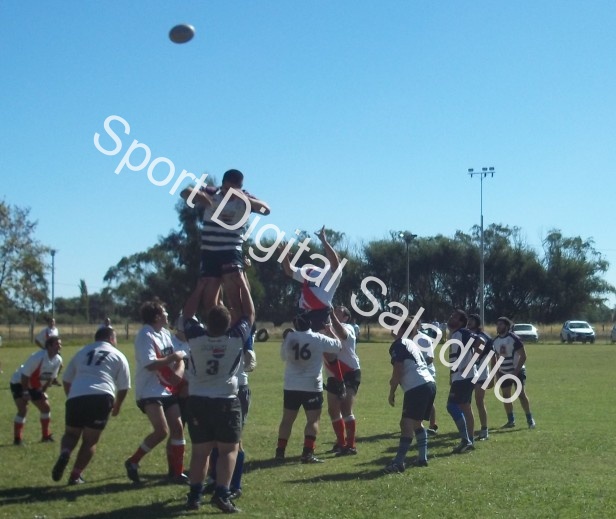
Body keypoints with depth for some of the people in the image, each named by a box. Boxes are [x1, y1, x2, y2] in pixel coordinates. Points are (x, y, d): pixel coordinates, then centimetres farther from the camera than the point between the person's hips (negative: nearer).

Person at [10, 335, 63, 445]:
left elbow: (50, 377, 3)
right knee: (23, 409, -18)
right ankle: (17, 439, -10)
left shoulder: (58, 360, -12)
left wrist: (43, 391, 3)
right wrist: (25, 392, -23)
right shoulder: (38, 357, -34)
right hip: (19, 383, -8)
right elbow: (25, 375, -28)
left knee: (46, 407, 6)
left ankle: (46, 436, 19)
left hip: (35, 386, 8)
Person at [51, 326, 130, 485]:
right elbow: (124, 387, 15)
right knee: (90, 440, 10)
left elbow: (66, 380, 26)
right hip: (101, 397, -2)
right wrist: (117, 406, 32)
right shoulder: (118, 355, 17)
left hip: (76, 396, 2)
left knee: (71, 434, 18)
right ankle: (75, 476, 5)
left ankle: (64, 454, -12)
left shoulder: (82, 352, 26)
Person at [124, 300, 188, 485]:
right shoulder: (145, 336, -15)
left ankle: (176, 473, 15)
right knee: (162, 431, -18)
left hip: (167, 390, 9)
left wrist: (179, 372, -10)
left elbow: (179, 358, 12)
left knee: (177, 428, 6)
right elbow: (150, 364, -25)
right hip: (149, 391, -9)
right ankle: (132, 463, -1)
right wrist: (173, 357, -15)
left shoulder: (165, 334, 11)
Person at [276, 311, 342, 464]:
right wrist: (329, 330, 13)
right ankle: (307, 453, -7)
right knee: (313, 420, 1)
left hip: (291, 386, 4)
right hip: (312, 387, -4)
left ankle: (280, 451, 14)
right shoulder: (318, 339, -10)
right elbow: (339, 346, 1)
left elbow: (283, 356, 16)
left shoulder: (288, 338, 0)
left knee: (287, 419, 11)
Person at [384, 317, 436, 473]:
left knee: (406, 423, -12)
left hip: (417, 388, -9)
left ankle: (399, 462, -18)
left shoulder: (398, 345, -3)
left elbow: (398, 371, -10)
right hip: (429, 384, 10)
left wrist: (392, 393, -4)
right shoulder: (411, 344, 24)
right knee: (416, 423, 21)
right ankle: (422, 457, 21)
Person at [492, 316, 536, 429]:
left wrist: (516, 371, -19)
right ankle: (511, 421, 15)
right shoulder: (495, 341, 4)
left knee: (521, 394, -11)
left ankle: (530, 419, -3)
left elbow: (523, 356, -15)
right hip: (504, 372, 6)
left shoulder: (514, 339, -14)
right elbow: (494, 358, 14)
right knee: (506, 396, 5)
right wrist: (497, 373, 8)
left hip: (518, 371, -6)